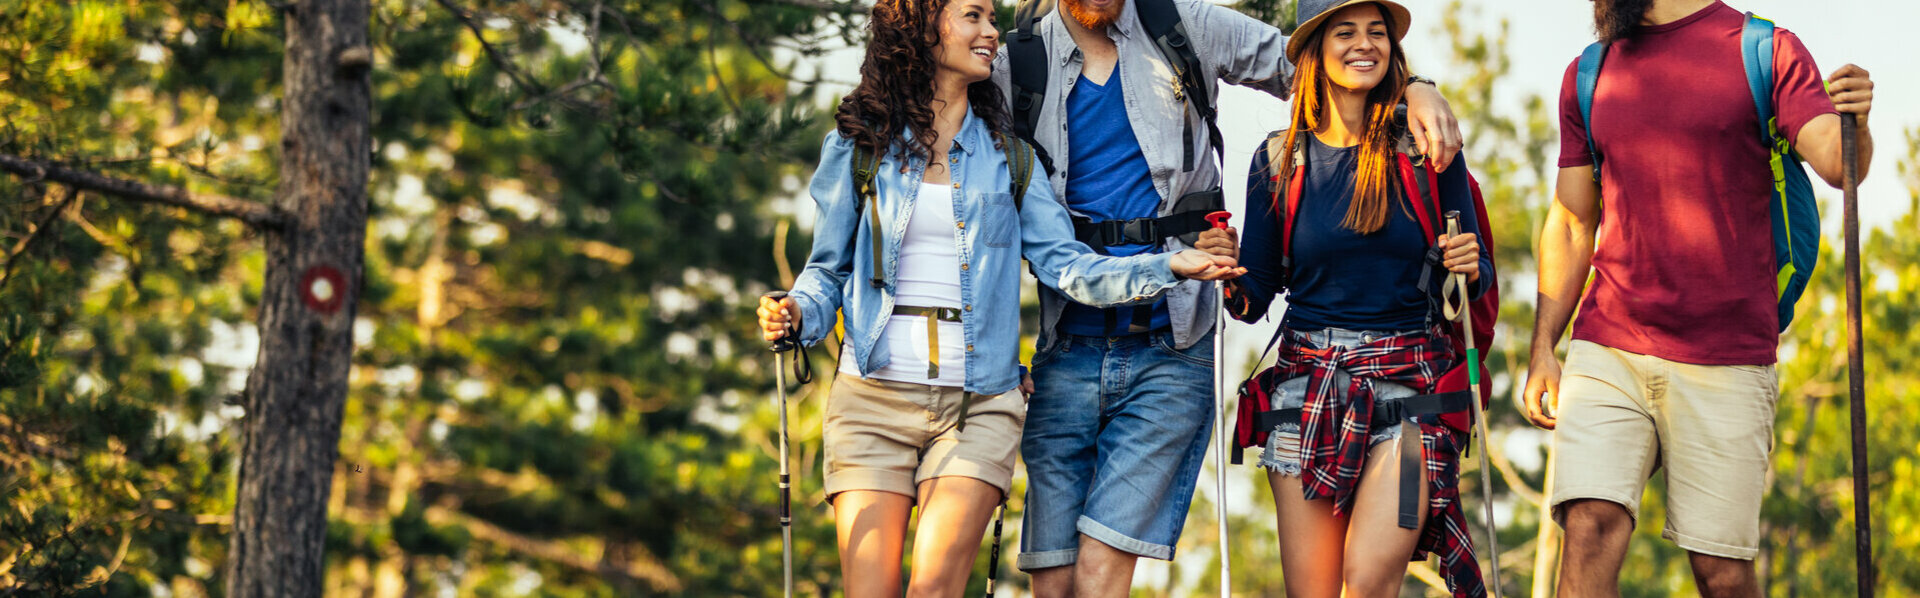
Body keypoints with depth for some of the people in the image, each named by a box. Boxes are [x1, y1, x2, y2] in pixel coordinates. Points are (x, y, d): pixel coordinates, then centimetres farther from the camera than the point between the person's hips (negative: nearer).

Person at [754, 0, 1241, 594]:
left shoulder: (1009, 157, 14)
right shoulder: (858, 147, 9)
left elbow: (1063, 263, 4)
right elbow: (827, 269, 12)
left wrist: (1168, 267, -9)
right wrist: (796, 315, -9)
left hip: (978, 404, 1)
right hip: (875, 394, -1)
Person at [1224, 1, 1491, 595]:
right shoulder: (1280, 157, 6)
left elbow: (1476, 278, 10)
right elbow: (1255, 296, 9)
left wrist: (1468, 268, -12)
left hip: (1408, 388, -2)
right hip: (1309, 385, 2)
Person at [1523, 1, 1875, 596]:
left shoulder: (1768, 52, 2)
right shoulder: (1588, 76, 13)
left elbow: (1835, 161, -11)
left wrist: (1855, 123, -34)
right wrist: (1542, 349, 9)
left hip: (1727, 361, -2)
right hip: (1607, 349, 3)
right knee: (1589, 530, -15)